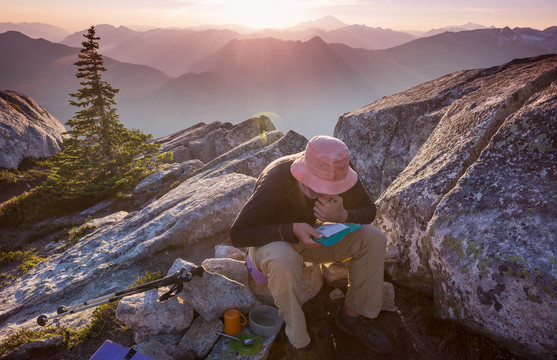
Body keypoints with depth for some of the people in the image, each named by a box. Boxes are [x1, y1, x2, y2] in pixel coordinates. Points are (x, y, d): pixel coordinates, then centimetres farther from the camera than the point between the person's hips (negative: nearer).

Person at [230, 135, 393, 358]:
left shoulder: (338, 172, -18)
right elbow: (238, 234, -32)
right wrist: (292, 230, -42)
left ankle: (352, 316, 1)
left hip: (309, 237, 5)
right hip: (271, 241, -4)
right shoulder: (276, 179, -33)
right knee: (282, 260, -41)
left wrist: (343, 216, -32)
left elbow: (369, 210, -9)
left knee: (373, 238, -15)